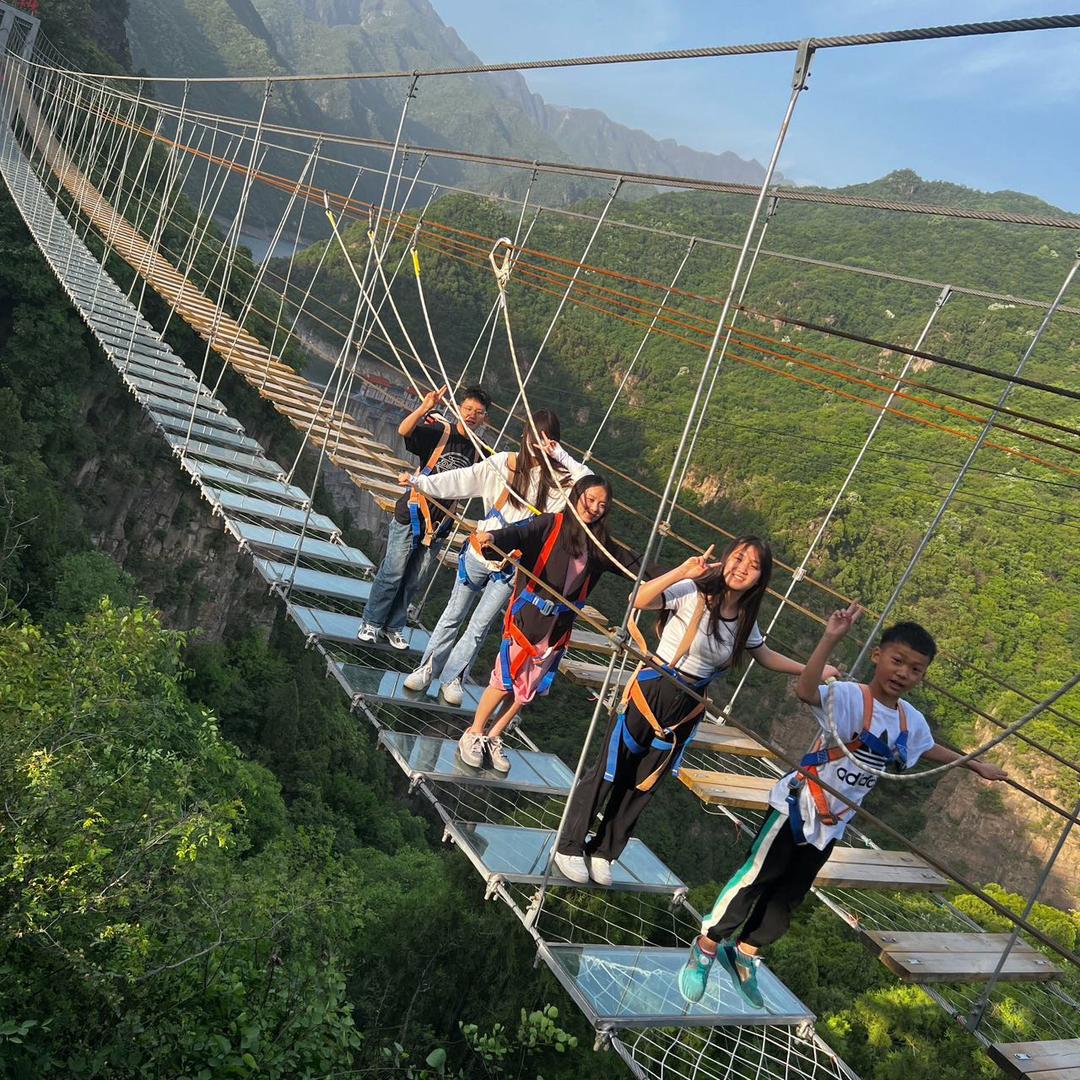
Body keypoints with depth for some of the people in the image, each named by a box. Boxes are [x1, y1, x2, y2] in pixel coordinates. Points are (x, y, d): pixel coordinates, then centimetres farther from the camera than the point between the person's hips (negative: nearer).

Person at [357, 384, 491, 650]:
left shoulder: (479, 451, 4)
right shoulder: (438, 431, -10)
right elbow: (404, 430, -27)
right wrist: (424, 408, -45)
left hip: (439, 525, 4)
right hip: (411, 516, -4)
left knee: (413, 580, 13)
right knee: (392, 573, 3)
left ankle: (393, 627, 27)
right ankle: (370, 623, 19)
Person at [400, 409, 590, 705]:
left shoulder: (559, 477, -5)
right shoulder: (502, 463, -6)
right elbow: (460, 480, -8)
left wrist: (561, 455, -23)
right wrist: (419, 481, -16)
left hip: (512, 566, 0)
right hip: (479, 552, 0)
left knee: (480, 625, 9)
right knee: (453, 616, 15)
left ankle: (452, 677, 27)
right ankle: (427, 669, 30)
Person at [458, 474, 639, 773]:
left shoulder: (600, 544, 8)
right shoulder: (551, 524, -8)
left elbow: (630, 562, 15)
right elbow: (519, 534, -23)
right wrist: (494, 537, -44)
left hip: (559, 625, 5)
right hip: (528, 615, -5)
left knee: (527, 688, 13)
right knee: (505, 680, 1)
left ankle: (494, 737, 32)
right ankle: (473, 735, 23)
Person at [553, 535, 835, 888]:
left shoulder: (745, 620, 1)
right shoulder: (693, 592, -18)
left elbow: (767, 657, 19)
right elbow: (638, 601, -30)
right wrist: (682, 571, -39)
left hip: (687, 709, 5)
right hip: (650, 693, -5)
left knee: (643, 784, 15)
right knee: (609, 772, 7)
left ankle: (603, 852, 35)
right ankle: (570, 846, 25)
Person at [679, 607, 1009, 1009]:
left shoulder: (911, 720, 1)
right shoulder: (849, 697, -23)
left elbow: (930, 749, 25)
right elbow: (804, 689, -44)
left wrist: (975, 765, 34)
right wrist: (830, 639, -54)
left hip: (831, 825, 7)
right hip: (796, 808, -7)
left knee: (789, 895, 15)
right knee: (755, 878, -3)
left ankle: (744, 953, 34)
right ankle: (706, 947, 15)